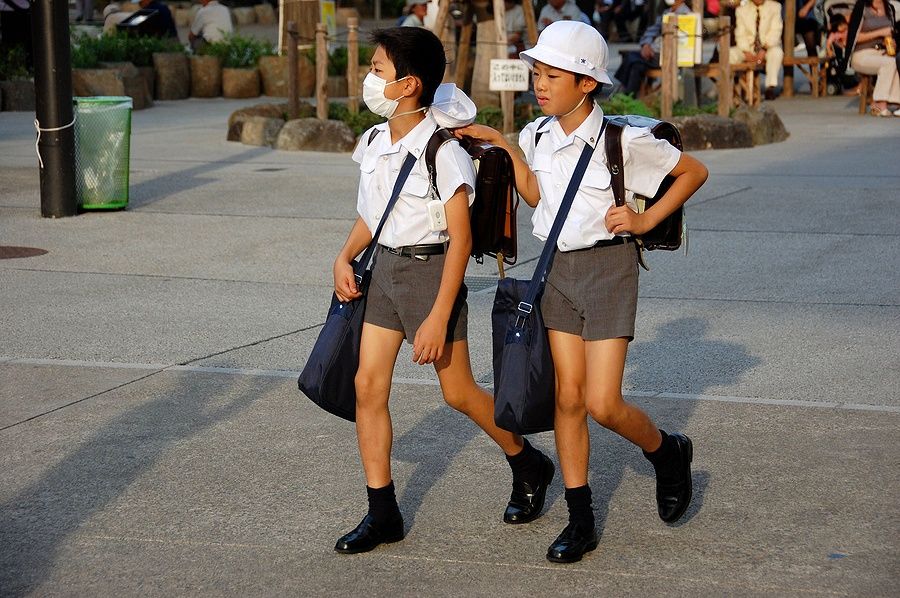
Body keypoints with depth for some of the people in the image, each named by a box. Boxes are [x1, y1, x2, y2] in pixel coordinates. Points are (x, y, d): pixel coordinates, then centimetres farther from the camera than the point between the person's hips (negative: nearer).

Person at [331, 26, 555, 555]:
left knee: (458, 392, 4)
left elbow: (460, 238, -18)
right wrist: (345, 258, -1)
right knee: (368, 385, 0)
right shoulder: (375, 141, 4)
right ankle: (383, 513, 8)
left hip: (431, 271, -7)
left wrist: (439, 316, -21)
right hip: (385, 267, 7)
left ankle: (529, 467, 30)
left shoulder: (443, 151, -18)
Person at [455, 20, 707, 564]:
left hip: (608, 266, -5)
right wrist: (504, 147, 7)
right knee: (568, 398, 4)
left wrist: (646, 219, -8)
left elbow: (694, 172, -2)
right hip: (558, 268, 5)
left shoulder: (623, 140, -14)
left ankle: (670, 454, 23)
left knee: (602, 405, -9)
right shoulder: (538, 136, 2)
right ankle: (580, 522, 13)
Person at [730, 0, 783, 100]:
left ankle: (770, 87, -38)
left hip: (768, 47, -2)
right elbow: (740, 34, 1)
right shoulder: (741, 10, 7)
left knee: (776, 52, -36)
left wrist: (764, 49, -23)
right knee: (730, 53, -27)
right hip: (748, 48, 2)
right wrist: (746, 52, -18)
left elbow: (775, 31, -8)